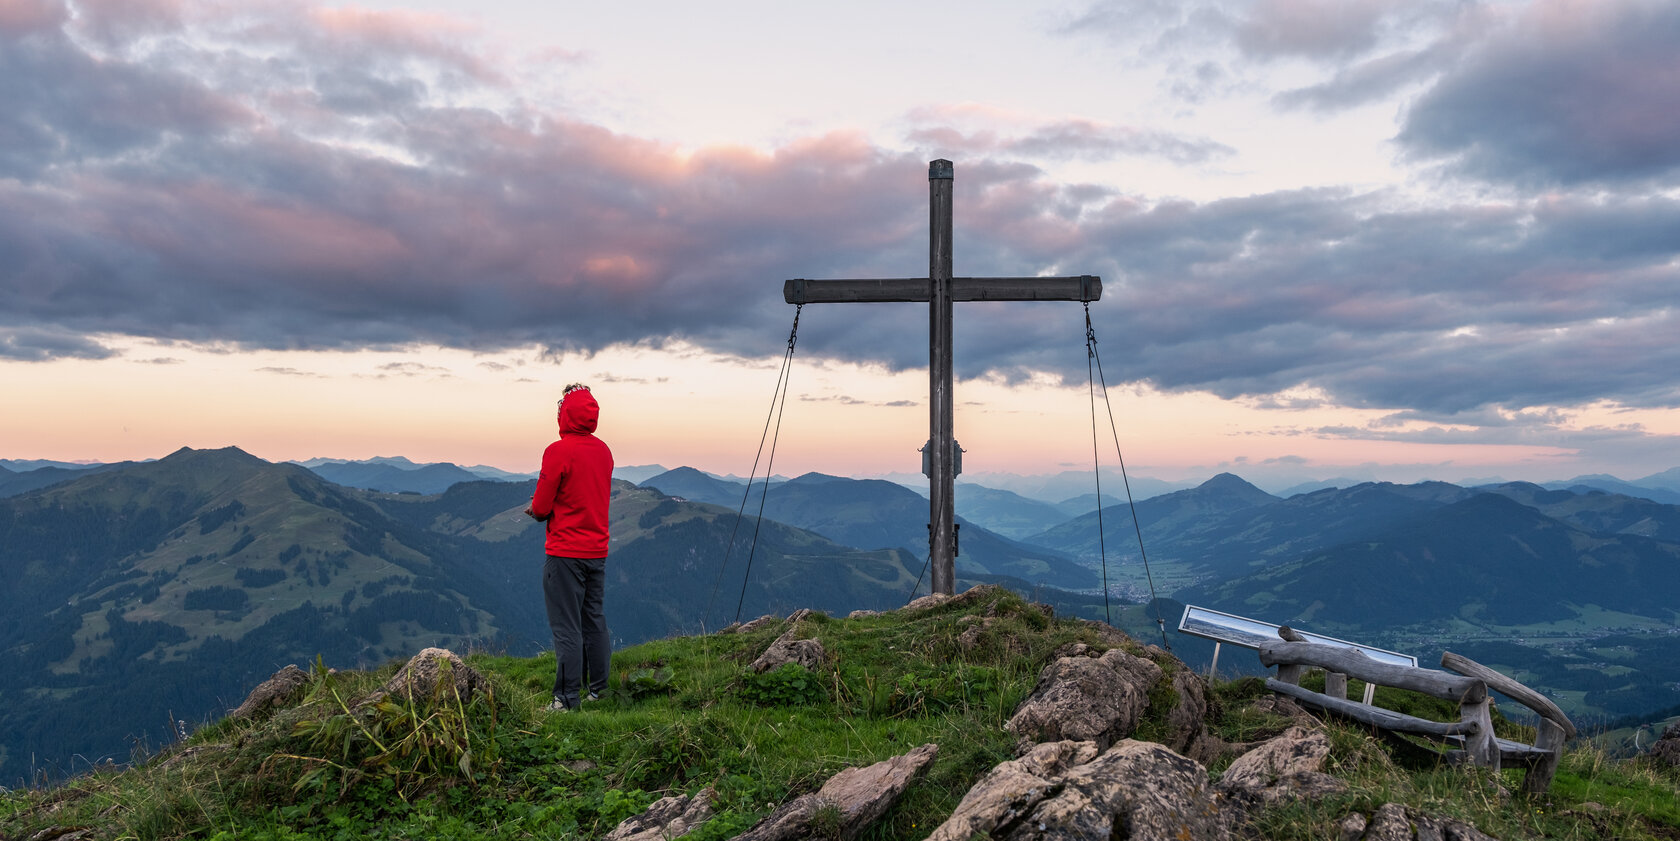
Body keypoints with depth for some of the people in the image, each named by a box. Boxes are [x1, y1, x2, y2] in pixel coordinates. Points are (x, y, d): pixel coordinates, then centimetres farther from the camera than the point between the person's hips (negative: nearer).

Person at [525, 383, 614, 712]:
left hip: (565, 552, -7)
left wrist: (534, 509, 11)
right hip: (597, 549, 7)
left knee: (566, 627, -1)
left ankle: (567, 699, 3)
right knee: (595, 621, 14)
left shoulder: (558, 451, -15)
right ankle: (598, 690, 22)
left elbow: (541, 508, -12)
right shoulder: (603, 450, 6)